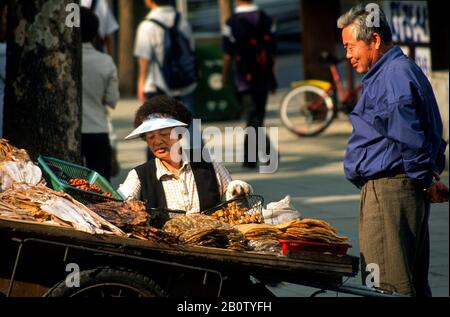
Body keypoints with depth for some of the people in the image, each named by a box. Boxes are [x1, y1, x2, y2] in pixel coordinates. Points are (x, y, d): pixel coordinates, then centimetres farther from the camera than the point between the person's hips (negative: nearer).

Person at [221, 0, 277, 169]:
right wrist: (272, 76, 13)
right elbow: (272, 51, 6)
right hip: (263, 78, 4)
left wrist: (224, 75, 4)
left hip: (244, 79, -4)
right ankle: (250, 158, 21)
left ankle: (268, 149, -26)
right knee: (257, 117, 14)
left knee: (252, 118, -5)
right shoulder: (266, 19, 3)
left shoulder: (232, 22, -10)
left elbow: (228, 53, -9)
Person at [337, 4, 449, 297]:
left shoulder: (393, 76, -15)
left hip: (389, 192, -11)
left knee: (387, 285, -11)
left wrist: (425, 180, -9)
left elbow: (408, 137, -21)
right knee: (414, 282, 13)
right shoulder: (400, 70, 19)